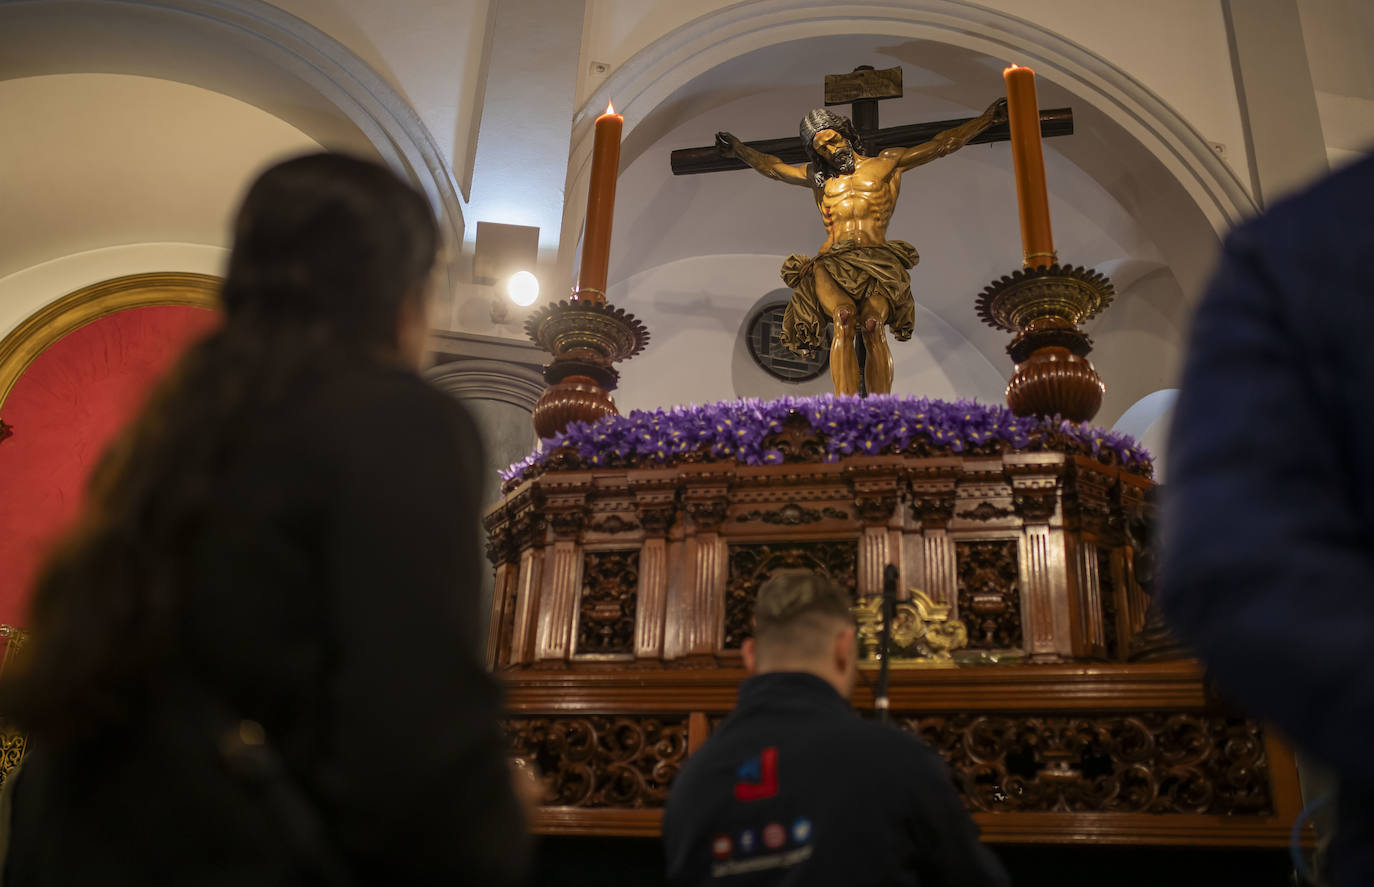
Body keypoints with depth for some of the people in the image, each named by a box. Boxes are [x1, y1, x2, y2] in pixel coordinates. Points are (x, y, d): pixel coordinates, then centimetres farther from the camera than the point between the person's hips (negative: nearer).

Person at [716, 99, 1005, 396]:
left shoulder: (888, 163, 22)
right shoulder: (818, 176, 29)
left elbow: (943, 144, 22)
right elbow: (773, 167, 34)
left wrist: (987, 118, 19)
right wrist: (739, 149, 25)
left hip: (876, 260, -1)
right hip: (830, 264, 1)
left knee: (872, 323, -31)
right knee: (844, 317, -31)